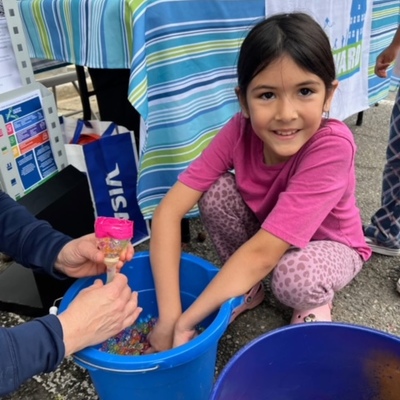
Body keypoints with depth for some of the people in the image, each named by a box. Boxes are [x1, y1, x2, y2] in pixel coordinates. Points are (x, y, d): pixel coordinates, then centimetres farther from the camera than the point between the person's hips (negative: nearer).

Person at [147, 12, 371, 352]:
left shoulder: (333, 146, -36)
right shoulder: (240, 131, -25)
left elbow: (262, 253, -38)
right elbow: (169, 211, -27)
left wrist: (184, 324, -34)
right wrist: (168, 316, -33)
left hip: (328, 245, -3)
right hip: (265, 232, 4)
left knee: (294, 276, -37)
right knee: (216, 191, -24)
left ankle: (316, 301, 1)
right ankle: (247, 288, 0)